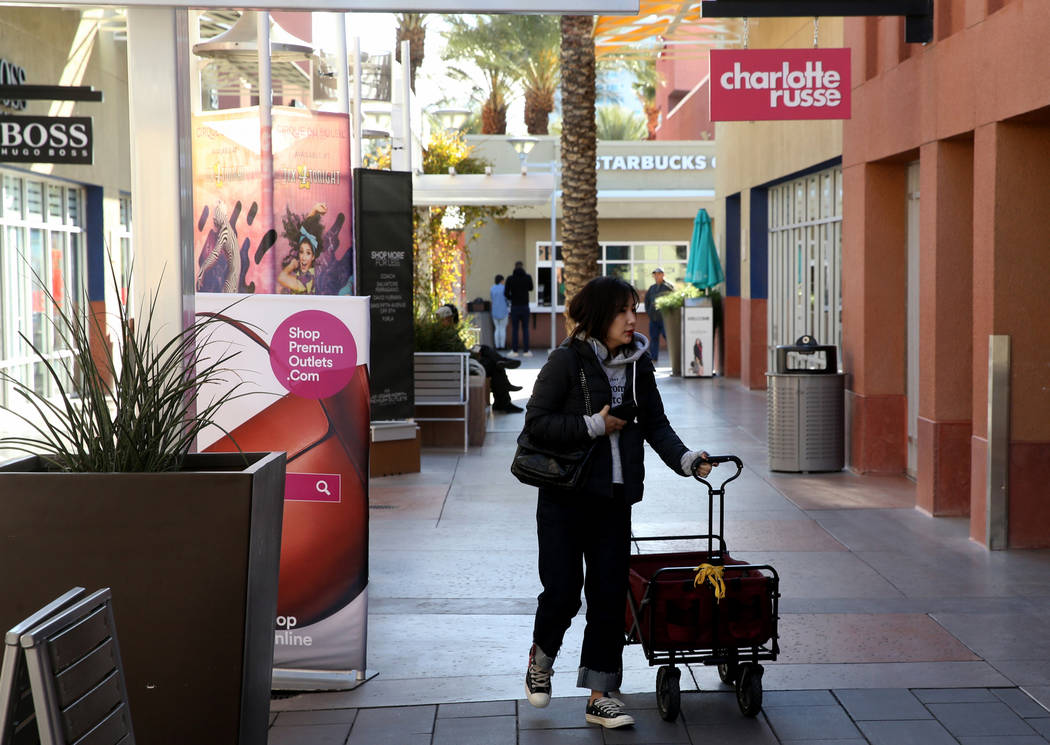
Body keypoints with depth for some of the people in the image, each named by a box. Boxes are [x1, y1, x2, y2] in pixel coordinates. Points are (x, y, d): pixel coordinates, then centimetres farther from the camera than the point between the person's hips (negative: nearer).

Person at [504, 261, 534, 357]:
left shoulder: (510, 278, -5)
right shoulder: (527, 277, -3)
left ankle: (514, 351, 2)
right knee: (525, 329, 5)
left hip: (514, 306, 0)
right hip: (525, 306, 0)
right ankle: (526, 351, 3)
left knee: (514, 329, 4)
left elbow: (506, 292, -6)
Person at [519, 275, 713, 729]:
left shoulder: (637, 364, 6)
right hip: (564, 497, -4)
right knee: (563, 591, -3)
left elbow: (655, 424, 8)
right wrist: (593, 426, -19)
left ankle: (600, 696, 12)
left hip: (614, 498, 4)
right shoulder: (567, 360, -10)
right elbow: (536, 423, -13)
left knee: (609, 596, 3)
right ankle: (540, 661, 28)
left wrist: (685, 459, -7)